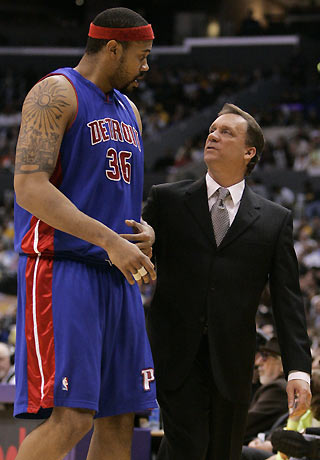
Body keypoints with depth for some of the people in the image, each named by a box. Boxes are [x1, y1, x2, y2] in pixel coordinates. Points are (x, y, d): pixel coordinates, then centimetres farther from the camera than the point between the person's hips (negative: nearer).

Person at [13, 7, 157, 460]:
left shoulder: (128, 111, 19)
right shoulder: (56, 94, -8)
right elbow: (29, 188, -18)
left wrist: (145, 231, 3)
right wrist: (110, 241, -24)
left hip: (117, 277, 9)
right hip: (61, 269, -9)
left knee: (119, 417, 7)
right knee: (71, 418, -17)